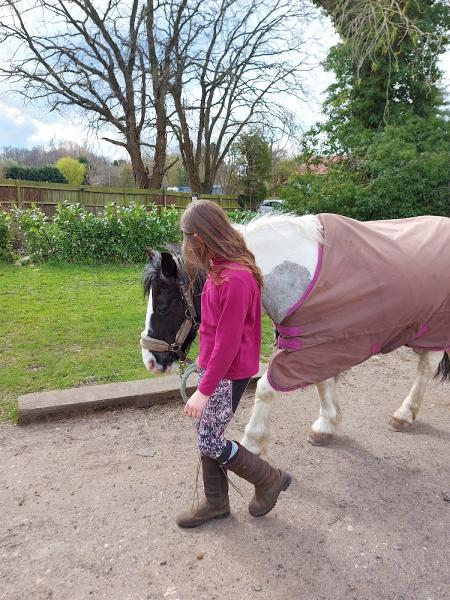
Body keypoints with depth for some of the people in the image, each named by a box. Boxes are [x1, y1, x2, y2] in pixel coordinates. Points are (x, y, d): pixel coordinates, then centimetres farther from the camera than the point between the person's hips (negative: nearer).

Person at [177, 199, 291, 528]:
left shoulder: (235, 279, -27)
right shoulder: (223, 269, 3)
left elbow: (227, 343, -26)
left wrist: (204, 390, -21)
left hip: (229, 372, -9)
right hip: (213, 363, 9)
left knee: (209, 442, 4)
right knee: (208, 435, 17)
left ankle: (270, 479, 25)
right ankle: (216, 502, 36)